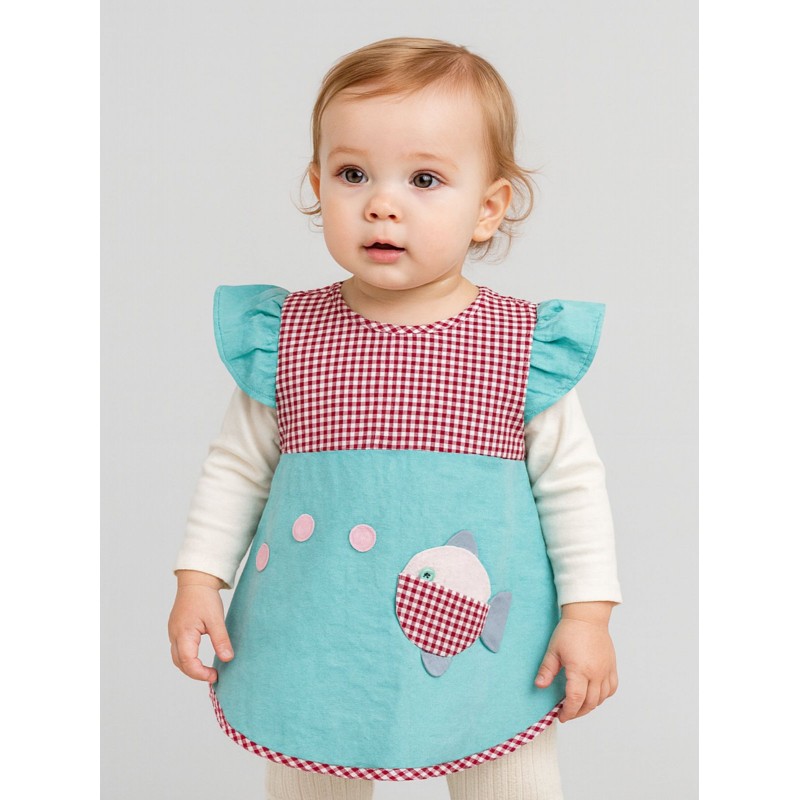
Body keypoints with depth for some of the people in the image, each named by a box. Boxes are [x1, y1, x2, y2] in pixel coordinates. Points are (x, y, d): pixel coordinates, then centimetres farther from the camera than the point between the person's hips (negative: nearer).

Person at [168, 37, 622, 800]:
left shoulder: (525, 344, -8)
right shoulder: (284, 338, -5)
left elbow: (572, 483, -1)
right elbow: (237, 465, 6)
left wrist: (587, 613, -3)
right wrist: (198, 579, 3)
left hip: (482, 651, -1)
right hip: (313, 654, 1)